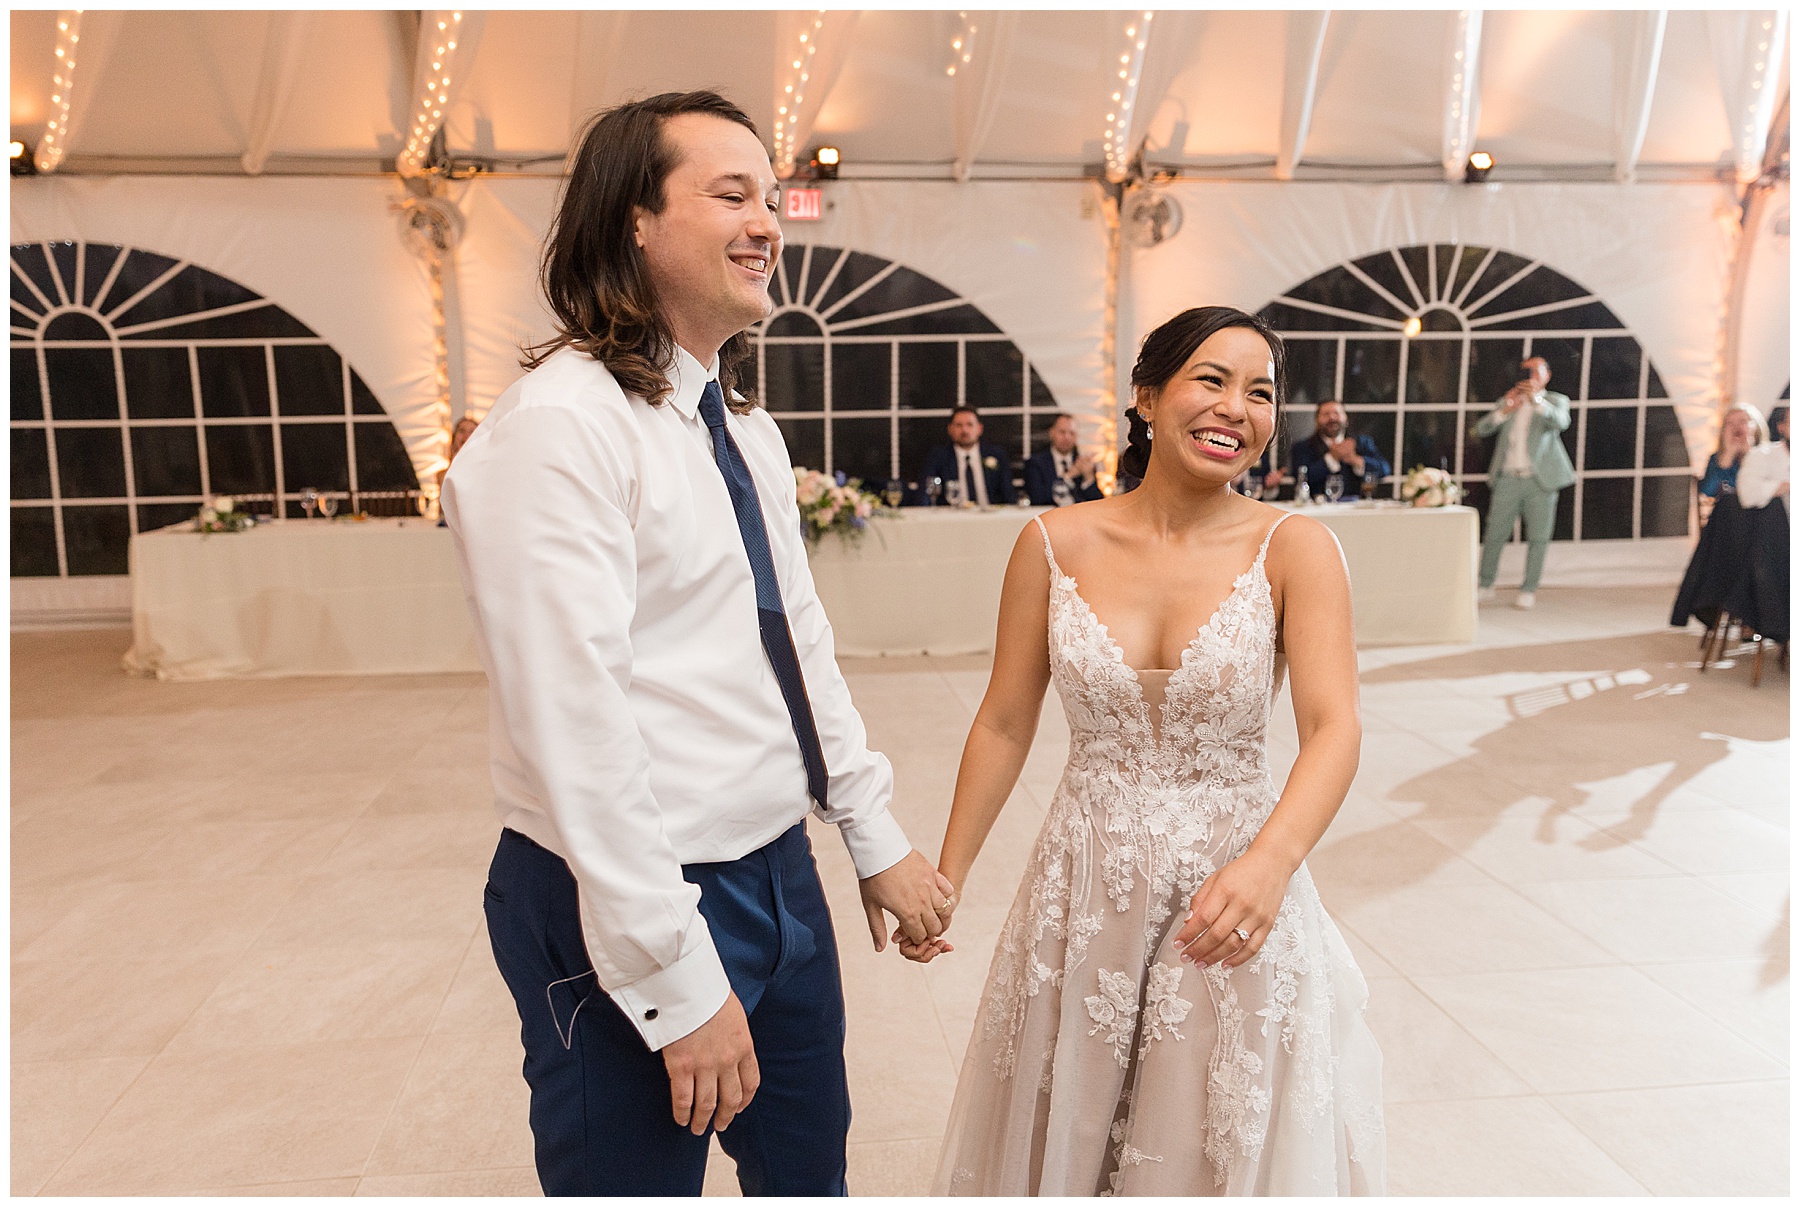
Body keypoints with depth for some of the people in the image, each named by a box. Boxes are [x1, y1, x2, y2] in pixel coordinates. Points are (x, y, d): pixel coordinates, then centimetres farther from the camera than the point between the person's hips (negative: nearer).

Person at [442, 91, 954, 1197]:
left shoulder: (748, 432, 8)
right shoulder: (560, 428, -19)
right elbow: (573, 730, -23)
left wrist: (876, 838, 12)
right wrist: (679, 982, -20)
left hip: (781, 879, 8)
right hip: (631, 910, -8)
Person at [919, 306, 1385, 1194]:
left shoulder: (1294, 549, -8)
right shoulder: (1055, 545, -4)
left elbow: (1334, 728, -18)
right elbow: (1004, 724, 2)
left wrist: (1270, 862, -36)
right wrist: (947, 878, 4)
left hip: (1233, 902, -1)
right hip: (1084, 894, 2)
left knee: (1227, 1147, 17)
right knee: (1066, 1141, 19)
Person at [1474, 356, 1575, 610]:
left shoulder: (1556, 401, 8)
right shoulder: (1507, 402, 15)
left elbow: (1561, 422, -15)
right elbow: (1481, 430, 3)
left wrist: (1537, 400, -29)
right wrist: (1504, 410, -14)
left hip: (1540, 480, -2)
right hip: (1508, 479, 2)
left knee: (1538, 537, 0)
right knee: (1495, 534, 0)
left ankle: (1529, 591, 7)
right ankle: (1485, 585, 10)